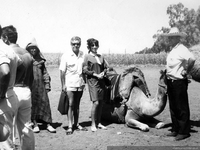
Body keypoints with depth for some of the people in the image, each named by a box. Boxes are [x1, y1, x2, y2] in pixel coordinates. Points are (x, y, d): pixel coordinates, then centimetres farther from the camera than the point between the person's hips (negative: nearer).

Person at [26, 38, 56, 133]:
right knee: (32, 104, 2)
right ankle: (35, 124, 10)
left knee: (44, 102, 0)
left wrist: (47, 84, 8)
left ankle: (48, 124, 5)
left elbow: (45, 73, 15)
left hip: (40, 84, 3)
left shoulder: (40, 60, 12)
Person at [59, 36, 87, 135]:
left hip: (80, 83, 4)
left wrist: (84, 81, 10)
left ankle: (76, 124, 22)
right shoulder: (66, 56, -7)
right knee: (70, 105, -5)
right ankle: (70, 126, 0)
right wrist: (63, 85, -11)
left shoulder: (83, 54, 4)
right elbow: (62, 71, -7)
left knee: (77, 105, 13)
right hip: (70, 83, -4)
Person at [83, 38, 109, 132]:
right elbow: (84, 70, -6)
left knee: (101, 103, 6)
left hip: (101, 81, 5)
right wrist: (96, 74, -12)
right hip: (92, 81, -5)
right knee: (96, 102, -11)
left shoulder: (100, 57, 14)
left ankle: (98, 123, 18)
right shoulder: (87, 57, -1)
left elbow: (106, 67, 18)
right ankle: (93, 124, -1)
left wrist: (103, 73, -3)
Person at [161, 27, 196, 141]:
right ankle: (176, 130, 26)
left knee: (182, 108, -1)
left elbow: (192, 59, -33)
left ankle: (184, 132, 8)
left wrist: (186, 71, -21)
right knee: (173, 107, 15)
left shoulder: (181, 49, -16)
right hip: (171, 81, 10)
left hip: (179, 82, -10)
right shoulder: (172, 50, 13)